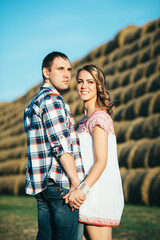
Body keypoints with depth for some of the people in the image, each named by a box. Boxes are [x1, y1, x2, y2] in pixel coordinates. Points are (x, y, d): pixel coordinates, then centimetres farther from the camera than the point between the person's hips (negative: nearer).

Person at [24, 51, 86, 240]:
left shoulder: (33, 103, 22)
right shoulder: (52, 100, -9)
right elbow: (61, 145, -18)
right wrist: (76, 183, -18)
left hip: (41, 183, 10)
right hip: (60, 182, -10)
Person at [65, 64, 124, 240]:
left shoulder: (99, 117, -10)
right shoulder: (86, 119, 18)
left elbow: (101, 161, -18)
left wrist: (82, 189, -26)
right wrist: (80, 190, 13)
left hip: (99, 192, -9)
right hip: (92, 191, 9)